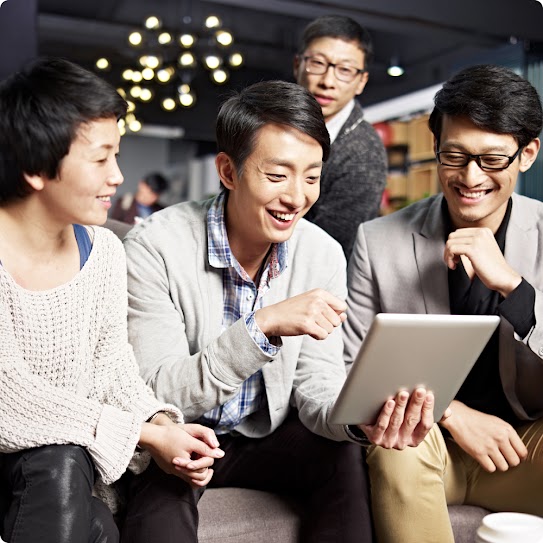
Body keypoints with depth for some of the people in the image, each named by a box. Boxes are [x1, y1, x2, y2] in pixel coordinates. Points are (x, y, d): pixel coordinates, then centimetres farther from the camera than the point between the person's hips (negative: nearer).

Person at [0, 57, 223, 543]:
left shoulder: (104, 250, -2)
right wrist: (145, 434, -22)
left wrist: (159, 421, -15)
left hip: (70, 455, 3)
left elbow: (112, 364, 4)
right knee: (59, 464, -32)